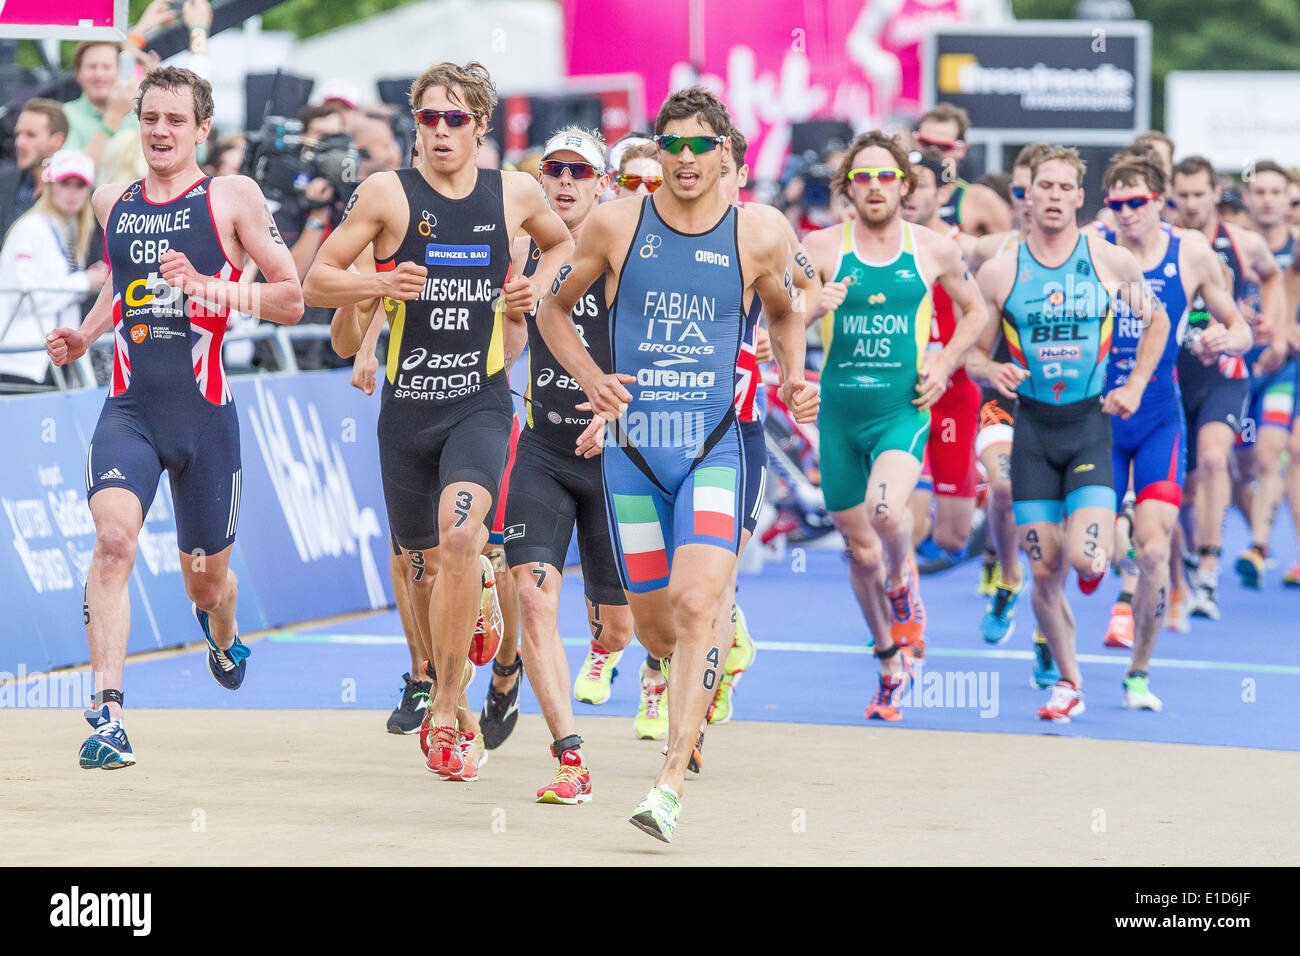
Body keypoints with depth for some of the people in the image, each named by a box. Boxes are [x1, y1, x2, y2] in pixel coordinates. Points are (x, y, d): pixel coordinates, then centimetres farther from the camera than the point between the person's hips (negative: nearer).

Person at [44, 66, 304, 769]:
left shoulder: (233, 198, -1)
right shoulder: (112, 202, 12)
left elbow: (292, 300, -3)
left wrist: (207, 288, -16)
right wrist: (85, 335, 14)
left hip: (204, 413, -2)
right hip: (128, 410, 2)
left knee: (206, 582, 13)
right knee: (113, 538, -27)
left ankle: (223, 636, 52)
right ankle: (107, 712, -28)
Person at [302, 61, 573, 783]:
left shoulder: (514, 194, 3)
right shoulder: (387, 193, -4)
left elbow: (563, 242, 26)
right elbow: (316, 283, -1)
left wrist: (537, 285, 5)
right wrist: (378, 283, -20)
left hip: (481, 403, -1)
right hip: (407, 406, 1)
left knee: (459, 535, -25)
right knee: (424, 564, 11)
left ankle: (444, 717, -19)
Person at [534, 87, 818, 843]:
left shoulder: (758, 241, -1)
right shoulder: (616, 225, -1)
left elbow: (786, 313, 20)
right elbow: (553, 309, 11)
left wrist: (796, 380, 2)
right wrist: (590, 379, -5)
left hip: (715, 448, -2)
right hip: (633, 448, 2)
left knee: (696, 607, -21)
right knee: (656, 626, 10)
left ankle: (672, 783, -20)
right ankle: (723, 654, 47)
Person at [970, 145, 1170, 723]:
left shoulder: (1111, 262, -2)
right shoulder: (999, 273, -1)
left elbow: (1156, 321, 15)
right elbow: (972, 354, 7)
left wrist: (1136, 384, 3)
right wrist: (991, 371, -16)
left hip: (1091, 423, -1)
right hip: (1032, 426, 1)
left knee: (1085, 558, -16)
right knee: (1044, 572, 1)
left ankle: (1096, 557, 23)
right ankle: (1068, 683, 20)